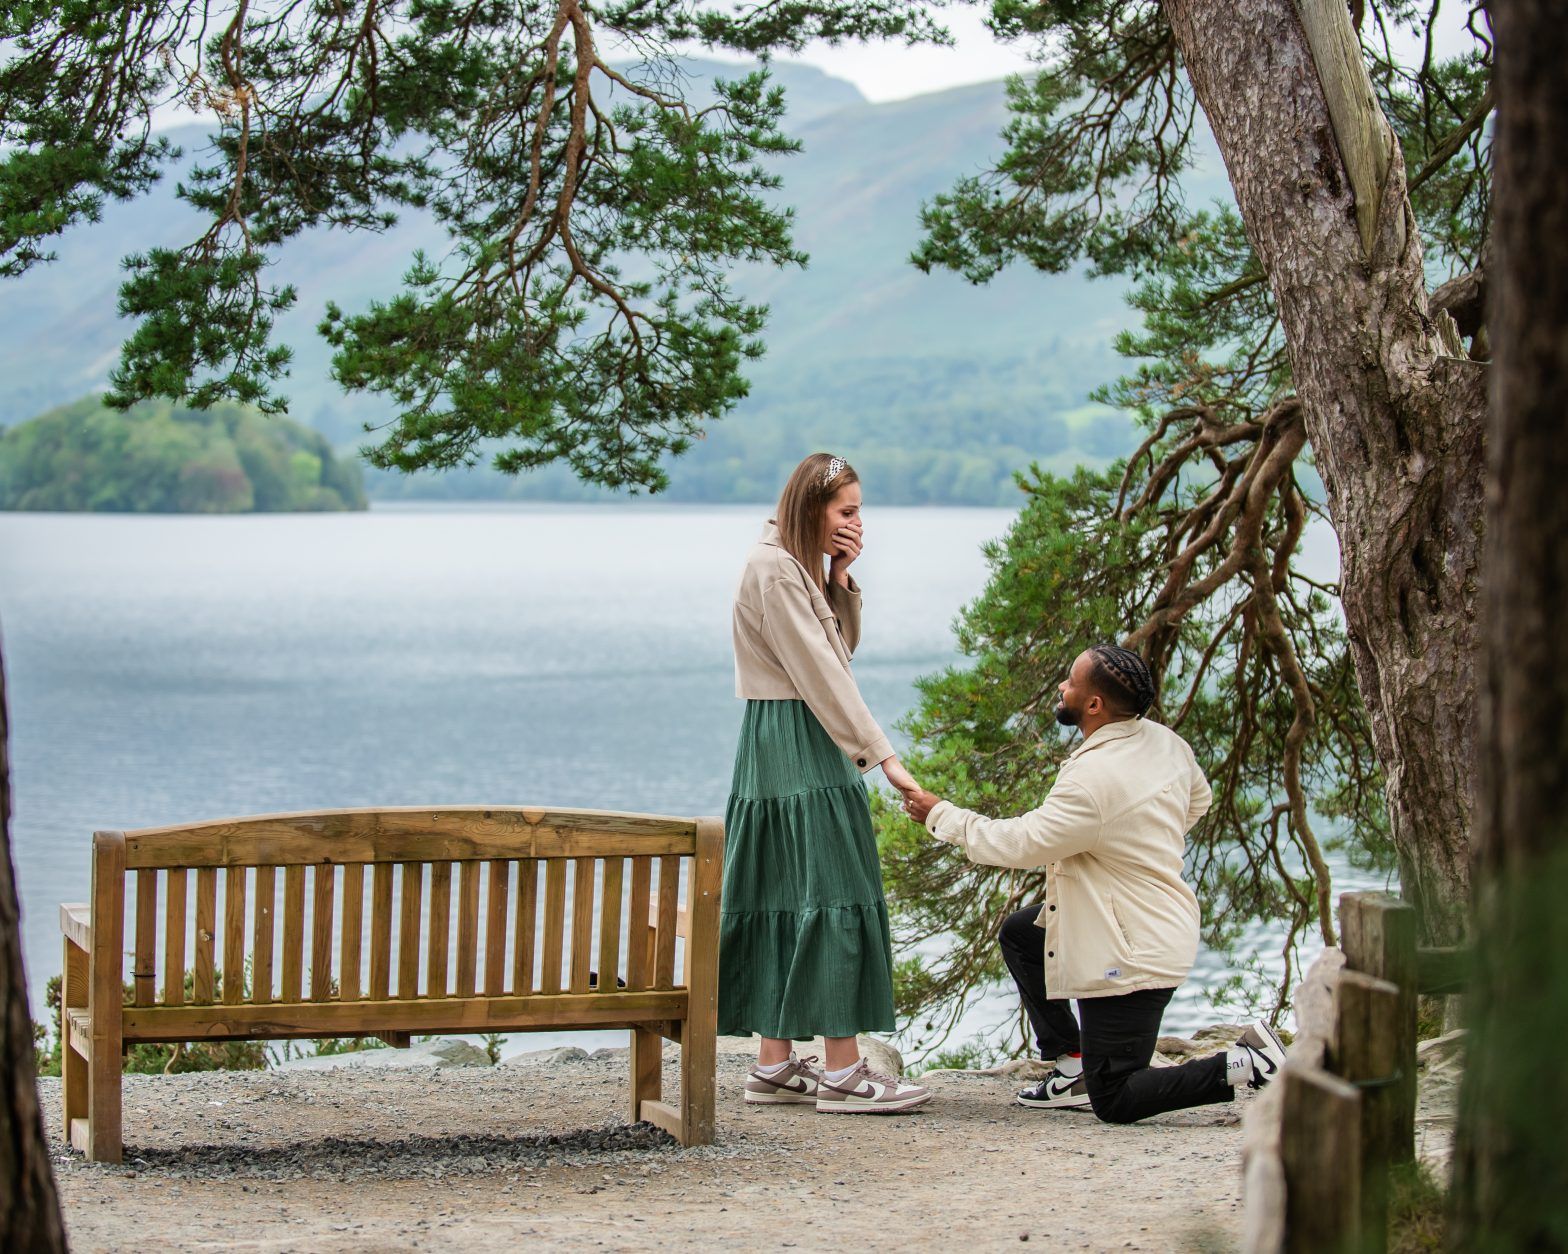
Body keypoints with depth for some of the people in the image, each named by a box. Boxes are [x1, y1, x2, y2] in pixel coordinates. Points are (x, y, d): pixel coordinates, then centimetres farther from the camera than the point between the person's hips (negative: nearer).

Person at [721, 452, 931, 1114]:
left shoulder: (800, 567, 17)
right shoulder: (774, 569, -14)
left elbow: (842, 648, 18)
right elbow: (821, 673, -19)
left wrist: (840, 579, 3)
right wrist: (883, 755, -20)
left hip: (803, 746, 10)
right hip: (793, 744, -10)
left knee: (786, 899, 9)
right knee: (829, 894, -11)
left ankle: (774, 1065, 12)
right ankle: (841, 1071, -10)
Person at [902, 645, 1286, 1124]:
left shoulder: (1093, 779, -27)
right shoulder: (1164, 742, 0)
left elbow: (1017, 844, -18)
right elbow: (1199, 800, 20)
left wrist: (940, 815, -4)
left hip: (1133, 957, -10)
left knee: (1115, 1102, -1)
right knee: (1018, 935, 22)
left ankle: (1247, 1065, -8)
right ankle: (1072, 1067, 21)